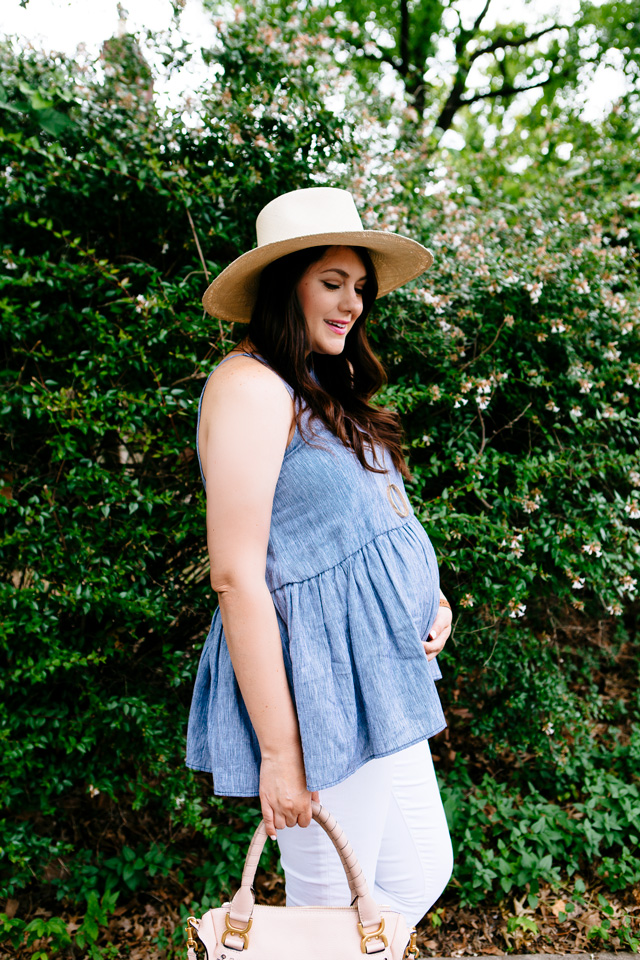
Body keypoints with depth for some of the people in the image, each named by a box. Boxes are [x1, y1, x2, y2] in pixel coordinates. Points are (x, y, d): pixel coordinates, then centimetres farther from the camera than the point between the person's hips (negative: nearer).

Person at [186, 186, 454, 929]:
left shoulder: (325, 388, 14)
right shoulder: (251, 386, -16)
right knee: (333, 916, 8)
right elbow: (236, 574, -21)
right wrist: (278, 752, -20)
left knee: (420, 876, 19)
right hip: (315, 688, -9)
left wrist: (429, 596, 3)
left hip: (378, 677, 9)